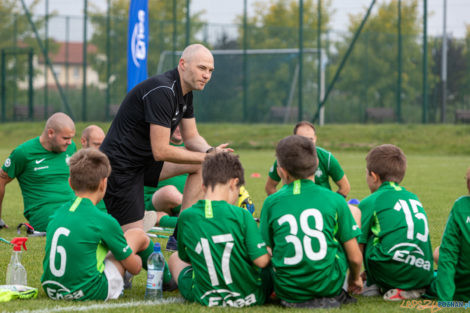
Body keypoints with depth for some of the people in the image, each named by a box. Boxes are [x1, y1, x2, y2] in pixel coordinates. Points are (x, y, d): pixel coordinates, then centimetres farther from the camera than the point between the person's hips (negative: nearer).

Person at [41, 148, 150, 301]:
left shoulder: (58, 214, 5)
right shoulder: (104, 221, -12)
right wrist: (138, 260, 27)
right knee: (138, 235, 10)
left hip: (53, 291, 6)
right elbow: (134, 267, 1)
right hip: (89, 292, -6)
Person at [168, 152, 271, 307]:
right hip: (249, 297, -1)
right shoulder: (241, 216, -15)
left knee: (175, 258, 30)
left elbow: (185, 257, 7)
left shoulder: (185, 217, -7)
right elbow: (262, 261, -17)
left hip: (204, 298, 1)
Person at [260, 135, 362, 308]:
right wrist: (355, 278, 21)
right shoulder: (334, 200, -5)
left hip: (287, 292, 2)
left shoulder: (271, 203, -4)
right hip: (329, 287, -2)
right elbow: (355, 257, -1)